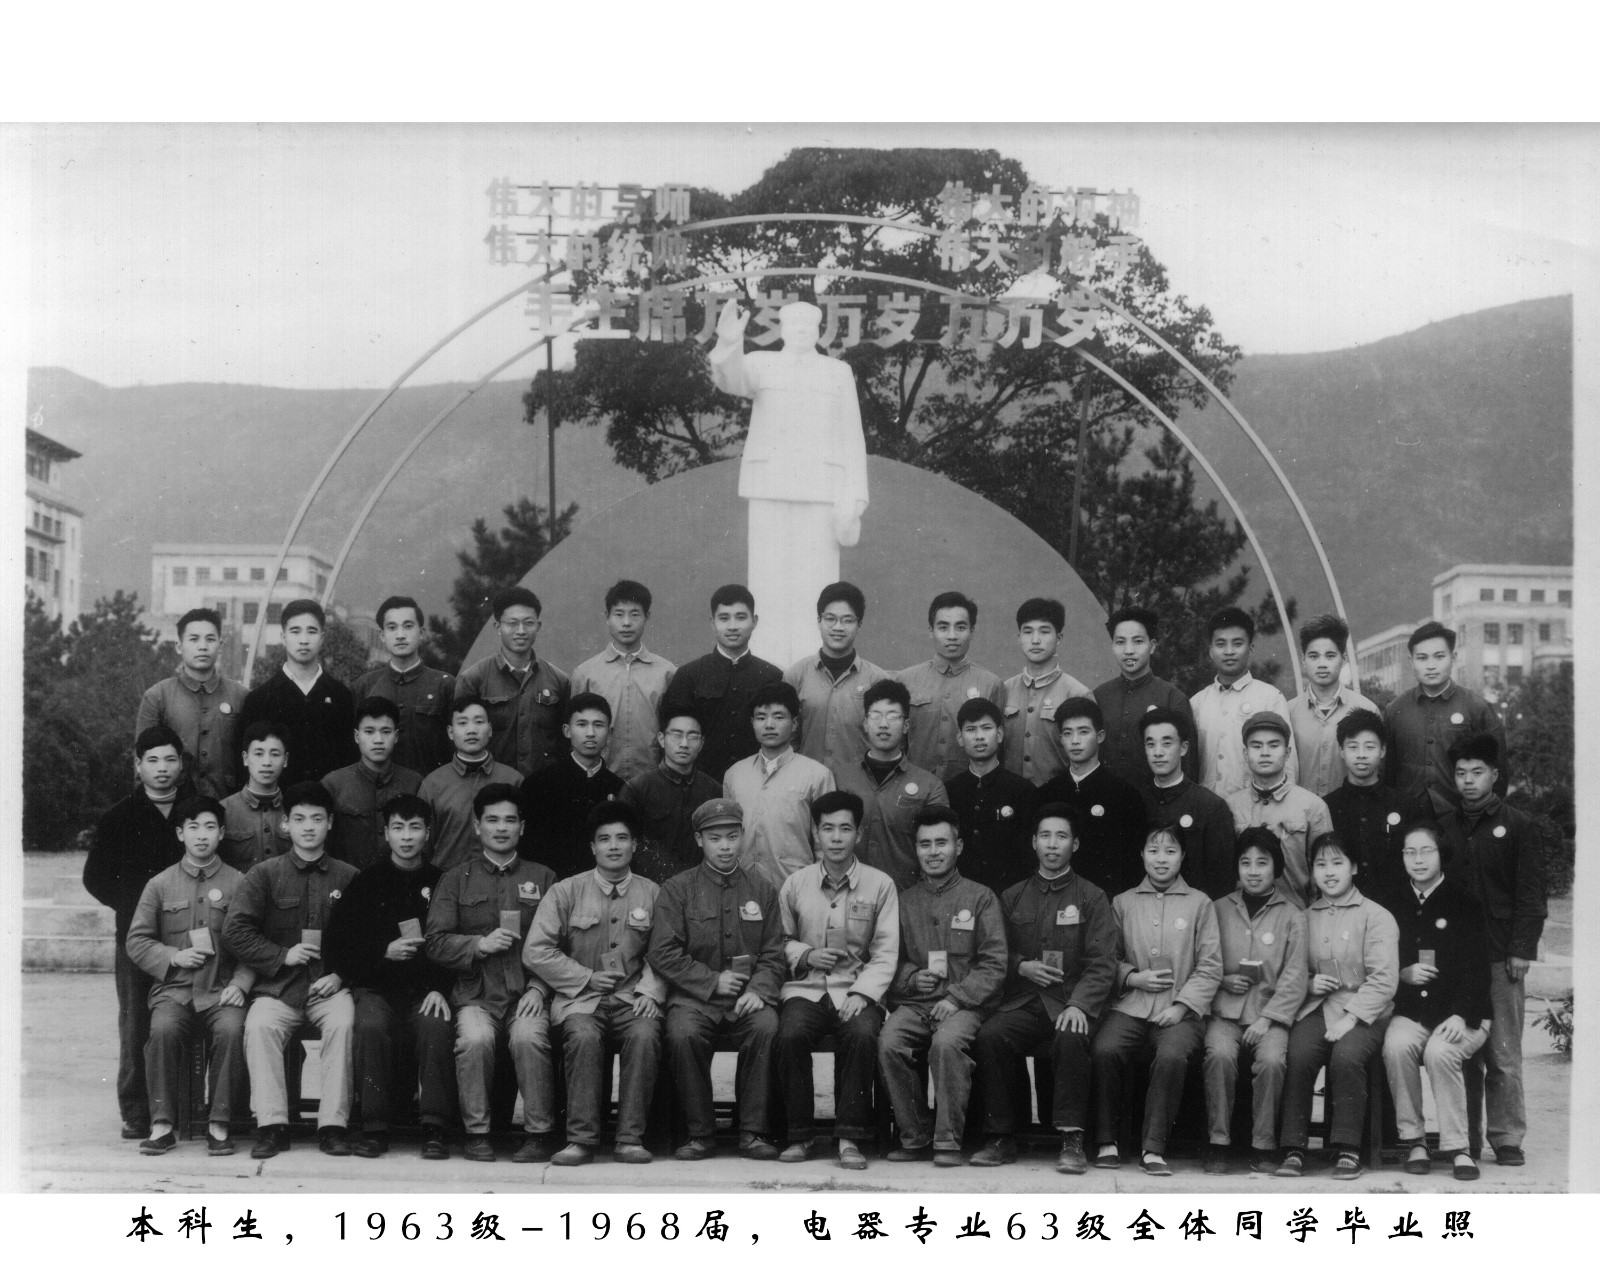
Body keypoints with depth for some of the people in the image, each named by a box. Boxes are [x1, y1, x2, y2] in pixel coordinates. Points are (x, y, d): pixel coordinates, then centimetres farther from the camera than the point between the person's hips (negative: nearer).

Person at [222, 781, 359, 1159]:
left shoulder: (348, 878, 11)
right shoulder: (265, 874, 9)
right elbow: (234, 929, 1)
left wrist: (341, 974, -7)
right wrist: (282, 956, -7)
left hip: (329, 986, 0)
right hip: (277, 987, 0)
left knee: (342, 1023, -31)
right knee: (259, 1025, -30)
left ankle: (333, 1125, -25)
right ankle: (271, 1126, -24)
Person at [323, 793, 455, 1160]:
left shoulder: (441, 883, 10)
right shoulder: (366, 883, 10)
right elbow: (338, 948, 6)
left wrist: (440, 989, -11)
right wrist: (384, 952, -8)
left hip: (425, 989, 0)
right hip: (376, 987, 0)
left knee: (436, 1025, -32)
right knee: (371, 1026, -32)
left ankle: (434, 1129, -25)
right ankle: (374, 1127, -21)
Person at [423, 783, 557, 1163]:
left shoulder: (542, 878, 15)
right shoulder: (456, 879, 14)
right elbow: (436, 943, 6)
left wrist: (538, 987, -7)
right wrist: (480, 944, -10)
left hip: (526, 992, 0)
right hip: (476, 992, 0)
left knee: (528, 1036, -32)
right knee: (475, 1038, -31)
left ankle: (540, 1134, -17)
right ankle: (477, 1132, -13)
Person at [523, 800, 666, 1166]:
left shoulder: (653, 894, 11)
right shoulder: (566, 892, 6)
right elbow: (535, 951, 1)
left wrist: (651, 991, -8)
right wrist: (587, 978, -4)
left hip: (633, 998, 1)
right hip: (579, 998, -1)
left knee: (645, 1034, -32)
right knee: (583, 1035, -34)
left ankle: (630, 1139, -25)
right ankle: (581, 1139, -25)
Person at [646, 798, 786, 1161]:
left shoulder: (761, 890, 14)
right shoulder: (677, 889, 6)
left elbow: (773, 955, 11)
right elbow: (662, 954, -1)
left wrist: (758, 990, -10)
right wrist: (712, 981, -8)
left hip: (747, 996, 1)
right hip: (693, 995, -1)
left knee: (766, 1027, -31)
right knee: (683, 1033, -33)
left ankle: (753, 1132, -17)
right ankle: (700, 1133, -15)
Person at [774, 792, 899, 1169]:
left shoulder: (880, 885, 3)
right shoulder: (795, 884, 8)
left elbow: (885, 953, 1)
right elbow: (781, 942, 16)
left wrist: (861, 993, -14)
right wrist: (805, 955, -5)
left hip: (858, 988, -1)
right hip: (806, 988, 1)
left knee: (862, 1035, -33)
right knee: (791, 1035, -30)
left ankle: (850, 1137, -21)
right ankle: (800, 1134, -12)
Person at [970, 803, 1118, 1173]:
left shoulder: (1092, 898, 8)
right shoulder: (1012, 897, 17)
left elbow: (1102, 963, -1)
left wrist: (1079, 1004, -17)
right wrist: (1021, 966, -4)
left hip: (1069, 1004, -2)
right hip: (1022, 1002, 3)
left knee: (1071, 1038, -36)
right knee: (989, 1035, -28)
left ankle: (1071, 1140, -25)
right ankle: (1001, 1138, -16)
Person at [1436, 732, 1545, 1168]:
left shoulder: (1519, 826, 5)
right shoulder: (1444, 827, 13)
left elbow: (1531, 894, 1)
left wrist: (1522, 950, -7)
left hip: (1501, 956, -2)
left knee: (1504, 1054, -1)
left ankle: (1507, 1137, 7)